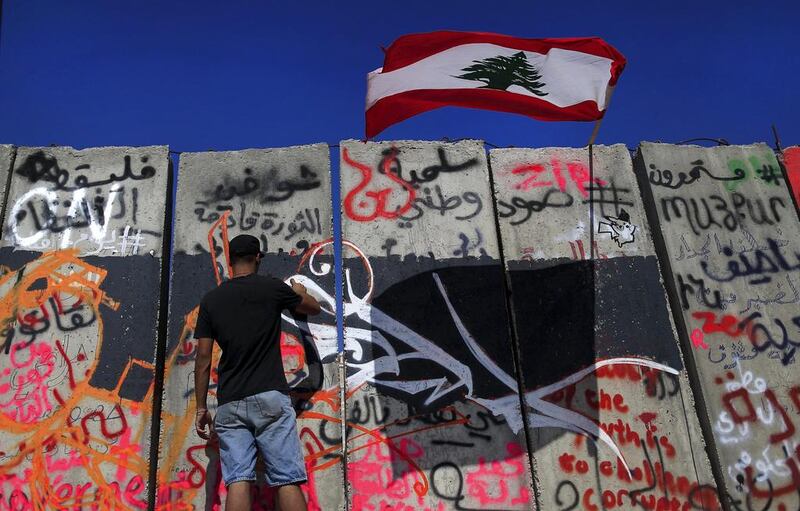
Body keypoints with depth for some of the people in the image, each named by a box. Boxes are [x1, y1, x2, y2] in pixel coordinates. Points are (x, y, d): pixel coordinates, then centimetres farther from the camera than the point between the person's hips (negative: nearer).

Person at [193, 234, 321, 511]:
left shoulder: (211, 299, 10)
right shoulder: (272, 287, 4)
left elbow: (203, 358, 7)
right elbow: (314, 307, 21)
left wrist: (201, 408, 12)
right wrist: (300, 292, 43)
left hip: (229, 403, 3)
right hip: (270, 397, -3)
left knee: (238, 481, -1)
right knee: (287, 480, -3)